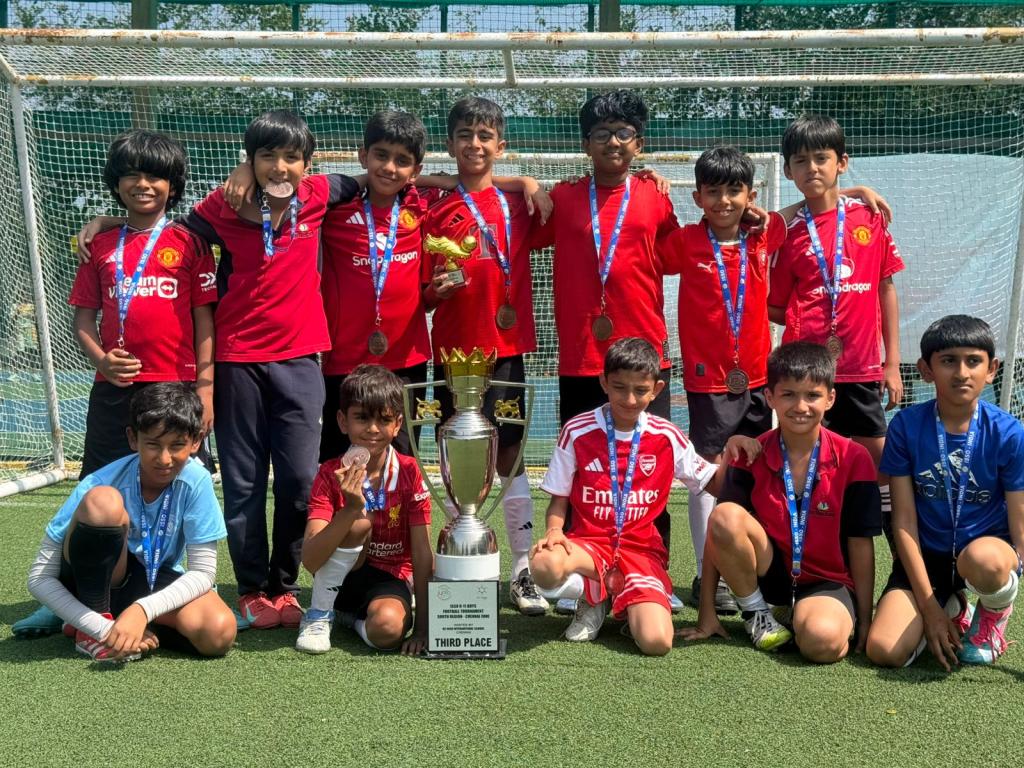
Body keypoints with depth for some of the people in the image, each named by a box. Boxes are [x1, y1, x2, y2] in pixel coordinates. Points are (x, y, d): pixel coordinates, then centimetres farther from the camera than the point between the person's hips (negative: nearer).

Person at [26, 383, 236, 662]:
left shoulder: (195, 481, -21)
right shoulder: (99, 482, -24)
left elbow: (203, 572, -18)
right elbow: (39, 577, -20)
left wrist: (141, 610, -35)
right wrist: (102, 628, -31)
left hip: (155, 583, 2)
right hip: (94, 580, -2)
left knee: (219, 633, -30)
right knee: (103, 501, -33)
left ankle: (131, 613, -3)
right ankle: (90, 629, -16)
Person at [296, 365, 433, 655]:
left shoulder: (410, 473, -13)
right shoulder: (331, 475, -14)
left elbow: (422, 553, -14)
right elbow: (309, 560, -24)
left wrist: (422, 627, -18)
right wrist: (350, 508, -39)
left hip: (390, 578, 0)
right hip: (340, 576, 0)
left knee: (388, 629, -33)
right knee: (359, 522, -29)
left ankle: (355, 617, 5)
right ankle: (318, 616, -11)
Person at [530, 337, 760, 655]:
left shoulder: (667, 436, 3)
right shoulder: (577, 431, -2)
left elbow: (713, 484, 12)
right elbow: (559, 499, 5)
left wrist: (732, 454, -7)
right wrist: (554, 529, -15)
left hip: (642, 549, 0)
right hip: (588, 544, 0)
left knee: (656, 641, -26)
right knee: (545, 565, -36)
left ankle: (628, 605, 13)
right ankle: (594, 598, 1)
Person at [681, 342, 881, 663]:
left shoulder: (853, 459, -10)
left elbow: (861, 544, -5)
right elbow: (719, 534, -8)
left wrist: (865, 623, -3)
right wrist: (707, 615, -10)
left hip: (828, 581, -2)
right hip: (770, 573, 2)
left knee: (823, 640, -36)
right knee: (725, 516, -27)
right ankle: (756, 613, -5)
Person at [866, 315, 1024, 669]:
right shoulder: (906, 426, -9)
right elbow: (904, 520, -8)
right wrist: (929, 606, -11)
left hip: (987, 549, -1)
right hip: (925, 556, 2)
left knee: (982, 559, -40)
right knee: (884, 651, -19)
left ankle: (994, 614, 0)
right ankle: (952, 606, 15)